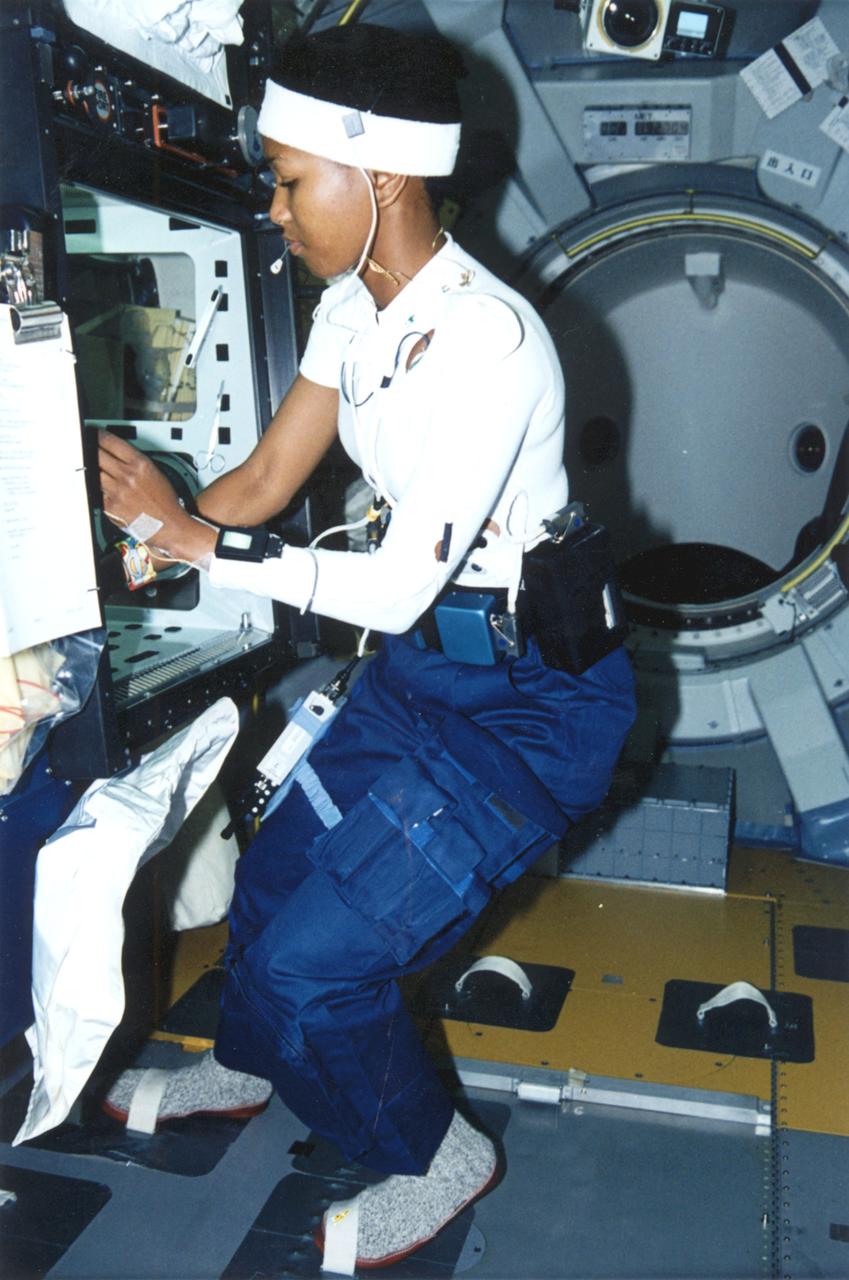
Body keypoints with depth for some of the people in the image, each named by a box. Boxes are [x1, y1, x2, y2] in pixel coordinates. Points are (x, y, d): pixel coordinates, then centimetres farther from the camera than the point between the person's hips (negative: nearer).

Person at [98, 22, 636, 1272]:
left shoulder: (487, 343, -26)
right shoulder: (352, 308, 2)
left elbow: (398, 589, -27)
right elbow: (266, 480, 6)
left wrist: (191, 536, -22)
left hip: (527, 699, -8)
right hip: (426, 663, 8)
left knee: (309, 959, -7)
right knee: (277, 875, 19)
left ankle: (436, 1158, 24)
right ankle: (245, 1064, 51)